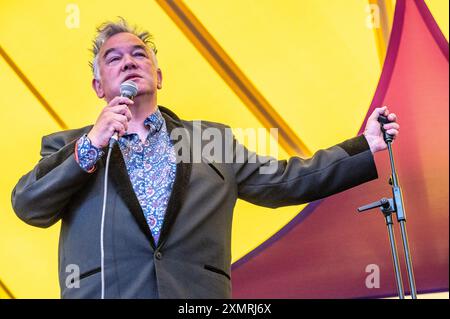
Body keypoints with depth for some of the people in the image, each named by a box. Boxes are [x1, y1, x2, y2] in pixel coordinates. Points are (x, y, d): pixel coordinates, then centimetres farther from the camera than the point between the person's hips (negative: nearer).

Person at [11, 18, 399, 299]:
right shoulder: (67, 146, 16)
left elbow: (285, 180, 16)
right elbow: (28, 206, 2)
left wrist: (366, 146, 13)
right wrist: (91, 145, -9)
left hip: (199, 292, 1)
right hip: (102, 291, -1)